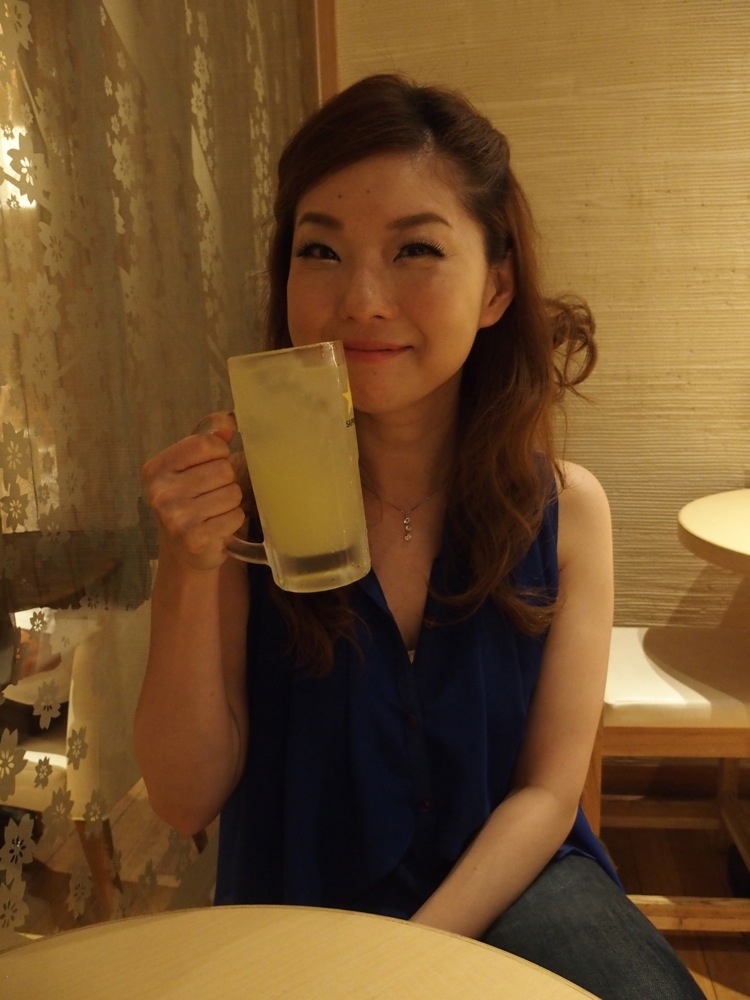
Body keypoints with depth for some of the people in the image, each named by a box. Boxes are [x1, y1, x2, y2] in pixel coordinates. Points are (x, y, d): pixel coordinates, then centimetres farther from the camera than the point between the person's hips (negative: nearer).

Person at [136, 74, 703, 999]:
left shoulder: (566, 509, -11)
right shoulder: (244, 498, -13)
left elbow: (547, 792, -6)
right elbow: (186, 801, -13)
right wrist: (192, 570, -26)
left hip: (511, 881, 1)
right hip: (301, 904, 0)